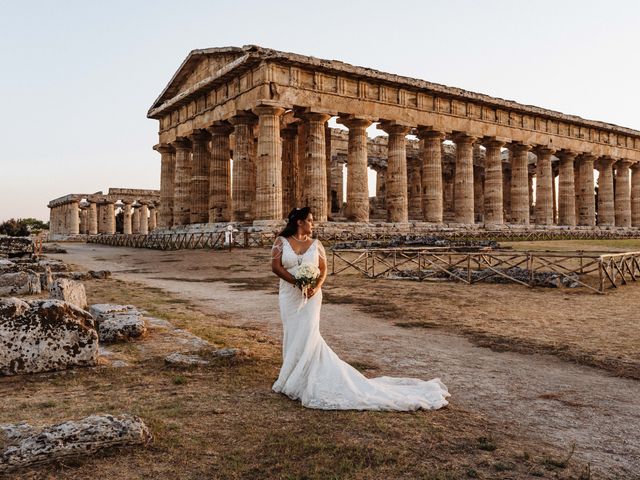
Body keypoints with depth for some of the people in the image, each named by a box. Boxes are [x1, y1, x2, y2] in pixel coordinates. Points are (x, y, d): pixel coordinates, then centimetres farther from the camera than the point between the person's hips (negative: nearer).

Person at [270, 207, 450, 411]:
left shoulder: (315, 244, 4)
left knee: (307, 336, -4)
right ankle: (294, 377, 25)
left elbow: (323, 269, 2)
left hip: (310, 296, 0)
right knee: (293, 335, 8)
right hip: (289, 296, 0)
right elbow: (275, 266, -9)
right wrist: (297, 282, -19)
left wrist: (316, 287, -17)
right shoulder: (281, 241, -1)